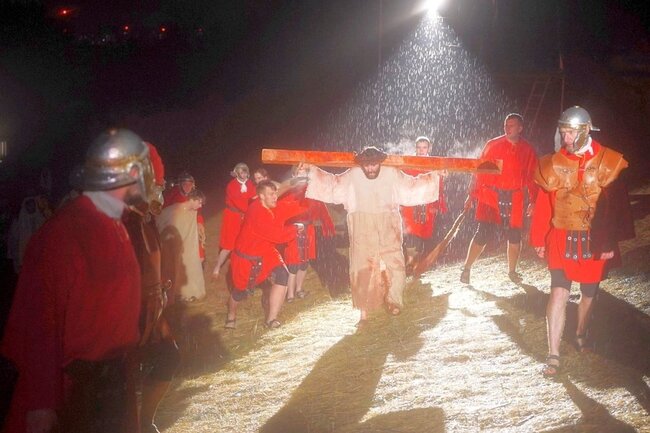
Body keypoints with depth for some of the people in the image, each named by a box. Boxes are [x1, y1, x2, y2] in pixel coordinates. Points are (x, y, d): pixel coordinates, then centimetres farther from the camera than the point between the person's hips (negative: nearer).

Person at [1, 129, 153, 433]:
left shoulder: (115, 227, 8)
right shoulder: (64, 231, -21)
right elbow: (36, 320, -23)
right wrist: (40, 403, -23)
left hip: (112, 378, 9)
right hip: (73, 387, -8)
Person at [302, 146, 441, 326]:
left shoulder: (392, 174, -1)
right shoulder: (353, 176, -3)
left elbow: (413, 186, 10)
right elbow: (333, 184, 9)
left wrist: (434, 176, 8)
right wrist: (312, 170, 4)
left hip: (388, 230, 1)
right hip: (362, 232, 0)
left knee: (395, 267, -7)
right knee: (362, 270, 0)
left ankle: (393, 299, 18)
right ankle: (364, 312, 9)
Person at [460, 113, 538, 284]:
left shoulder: (528, 150, 5)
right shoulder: (492, 145, 1)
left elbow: (532, 177, 7)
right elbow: (480, 171, 1)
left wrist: (533, 201, 1)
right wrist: (472, 195, -2)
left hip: (515, 200, 2)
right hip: (491, 197, -2)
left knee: (514, 237, 9)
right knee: (483, 234, -8)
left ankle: (512, 271, 27)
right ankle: (466, 269, 2)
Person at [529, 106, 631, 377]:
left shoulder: (609, 162, -7)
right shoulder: (553, 164, 0)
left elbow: (617, 206, -7)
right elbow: (543, 204, 4)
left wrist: (611, 241, -10)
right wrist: (538, 239, 3)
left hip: (595, 241, 0)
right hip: (561, 239, 0)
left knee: (589, 293, 14)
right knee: (559, 292, -10)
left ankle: (581, 334, 42)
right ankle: (553, 355, -6)